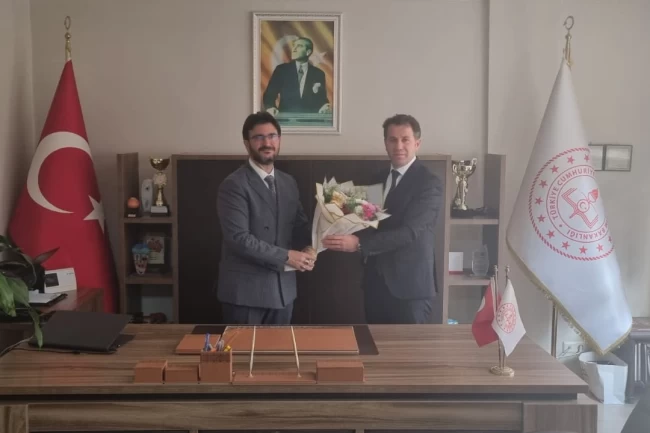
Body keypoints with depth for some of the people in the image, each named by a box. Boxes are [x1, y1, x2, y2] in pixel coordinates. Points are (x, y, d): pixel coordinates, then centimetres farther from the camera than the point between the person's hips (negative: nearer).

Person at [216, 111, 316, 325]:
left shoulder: (289, 182, 10)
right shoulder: (234, 184, -12)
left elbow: (300, 223, 14)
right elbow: (239, 238, -20)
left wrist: (308, 248, -9)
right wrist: (286, 257, -19)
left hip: (283, 288, 6)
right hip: (245, 290, -6)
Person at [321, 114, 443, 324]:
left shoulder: (429, 183, -12)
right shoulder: (380, 178, 12)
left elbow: (409, 231, -23)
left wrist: (359, 243, -30)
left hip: (409, 285, -7)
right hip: (375, 283, 7)